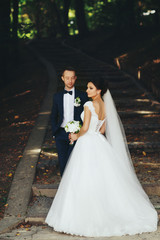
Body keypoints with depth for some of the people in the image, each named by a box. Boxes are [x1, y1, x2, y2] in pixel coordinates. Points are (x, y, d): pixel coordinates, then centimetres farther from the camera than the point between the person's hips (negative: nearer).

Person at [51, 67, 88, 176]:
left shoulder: (82, 95, 3)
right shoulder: (57, 96, 11)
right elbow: (53, 116, 19)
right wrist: (55, 131, 7)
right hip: (61, 134, 3)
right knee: (62, 162, 4)